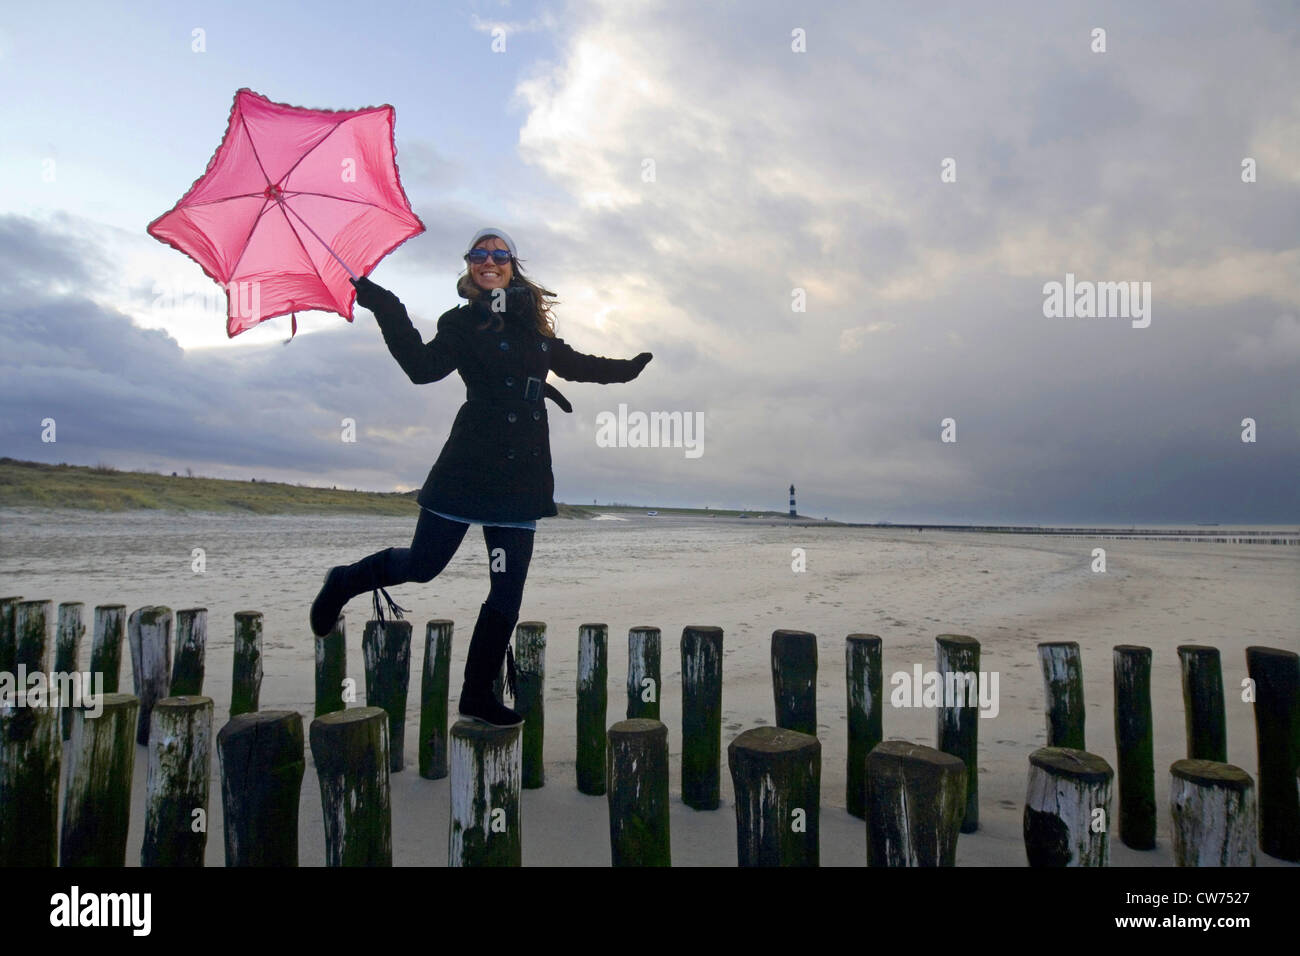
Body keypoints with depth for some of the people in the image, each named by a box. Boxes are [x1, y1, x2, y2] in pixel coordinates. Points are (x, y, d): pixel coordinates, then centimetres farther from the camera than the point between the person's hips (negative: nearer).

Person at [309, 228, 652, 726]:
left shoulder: (535, 324, 16)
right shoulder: (461, 323, 3)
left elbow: (573, 364, 30)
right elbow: (423, 367, -11)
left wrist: (627, 368, 37)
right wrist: (386, 311, -20)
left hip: (522, 474, 4)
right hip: (470, 464, -4)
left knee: (507, 592, 4)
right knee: (423, 563, 2)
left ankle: (478, 695, 18)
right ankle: (345, 580, 34)